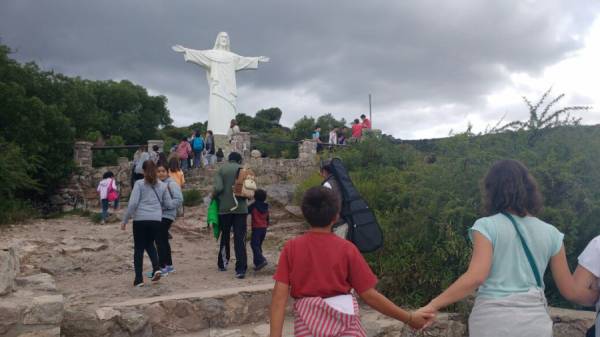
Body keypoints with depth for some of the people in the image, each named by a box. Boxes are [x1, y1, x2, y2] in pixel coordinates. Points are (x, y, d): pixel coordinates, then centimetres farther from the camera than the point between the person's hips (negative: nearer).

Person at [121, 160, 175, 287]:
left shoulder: (139, 184, -2)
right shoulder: (162, 185, 9)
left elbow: (133, 203, -9)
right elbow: (169, 204, 11)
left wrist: (125, 220, -1)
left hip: (140, 220, -3)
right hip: (156, 220, 3)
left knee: (139, 248, 9)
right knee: (150, 244, 23)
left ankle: (139, 279, 10)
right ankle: (156, 268, 3)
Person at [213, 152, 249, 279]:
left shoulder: (221, 170, 1)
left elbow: (218, 188, -13)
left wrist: (214, 196, 6)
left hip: (225, 208, 0)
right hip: (240, 207, 0)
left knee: (225, 236, 18)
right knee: (240, 239, -1)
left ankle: (222, 263, 30)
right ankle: (241, 269, -8)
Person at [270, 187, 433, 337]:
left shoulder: (291, 248, -4)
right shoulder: (346, 249, -7)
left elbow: (280, 296, -9)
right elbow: (369, 295, -7)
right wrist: (409, 318, 2)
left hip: (308, 321, 2)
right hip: (342, 317, -1)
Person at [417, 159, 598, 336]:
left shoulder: (487, 226, -8)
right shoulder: (550, 233, 3)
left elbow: (475, 277, -20)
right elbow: (569, 290, 7)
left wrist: (433, 305, -17)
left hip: (493, 321, -2)